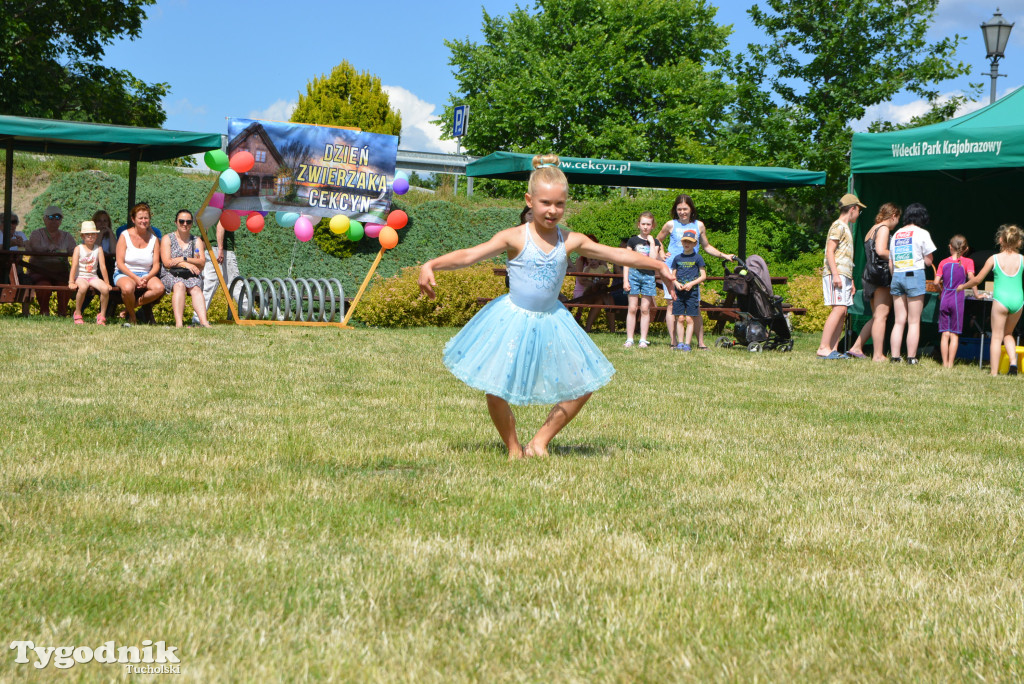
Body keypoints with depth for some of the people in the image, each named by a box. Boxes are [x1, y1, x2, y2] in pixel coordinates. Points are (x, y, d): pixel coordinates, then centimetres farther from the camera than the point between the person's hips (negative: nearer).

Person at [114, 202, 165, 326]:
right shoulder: (125, 236, -2)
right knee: (128, 287, -39)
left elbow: (156, 264, 3)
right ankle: (132, 317, -10)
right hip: (124, 274, -3)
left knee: (159, 288, -29)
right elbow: (120, 263, -8)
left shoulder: (153, 238, 8)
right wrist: (135, 278, -20)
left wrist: (147, 278, -17)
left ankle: (131, 306, -8)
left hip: (146, 275, 3)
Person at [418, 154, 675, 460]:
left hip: (551, 321, 4)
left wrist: (659, 265, 0)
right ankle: (513, 446, 17)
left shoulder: (571, 241, -2)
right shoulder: (515, 238, -12)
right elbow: (469, 256, -18)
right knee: (495, 390, -8)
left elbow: (619, 255, 2)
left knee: (583, 385, 3)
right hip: (513, 320, -4)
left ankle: (541, 439, 18)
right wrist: (431, 265, -31)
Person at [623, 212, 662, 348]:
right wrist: (625, 280, -4)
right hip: (634, 274, -1)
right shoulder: (633, 241, 6)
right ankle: (629, 339, 0)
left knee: (645, 309, -1)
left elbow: (653, 259, -8)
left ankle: (643, 339, 3)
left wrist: (652, 242, -5)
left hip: (649, 276, 1)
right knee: (632, 308, -2)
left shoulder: (655, 242, 8)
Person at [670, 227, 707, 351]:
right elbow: (673, 275, 14)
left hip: (692, 291, -3)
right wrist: (676, 283, -6)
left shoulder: (697, 258, 2)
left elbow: (703, 276, 0)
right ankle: (680, 342, 5)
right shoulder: (677, 258, 10)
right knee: (680, 318, 0)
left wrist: (691, 283, -13)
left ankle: (687, 343, -2)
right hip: (679, 291, 3)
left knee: (690, 319, -4)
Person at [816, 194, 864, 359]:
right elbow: (830, 252, -14)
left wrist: (851, 281, 26)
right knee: (839, 309, -17)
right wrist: (835, 274, -22)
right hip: (835, 274, -10)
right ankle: (823, 348, -20)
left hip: (843, 276, 10)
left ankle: (833, 349, 1)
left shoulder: (845, 227, 25)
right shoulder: (838, 226, -5)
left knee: (842, 312, 3)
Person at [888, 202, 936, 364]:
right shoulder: (922, 233, -3)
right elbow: (928, 261, -3)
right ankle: (911, 358, -2)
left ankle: (894, 357, 3)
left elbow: (890, 263, 13)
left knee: (899, 321, 8)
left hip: (897, 276, 5)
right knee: (914, 322, 0)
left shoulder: (896, 234, 13)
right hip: (915, 276, -5)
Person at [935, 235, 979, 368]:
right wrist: (976, 294, -5)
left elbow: (936, 281, 1)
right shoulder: (967, 262, -1)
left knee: (945, 334, 6)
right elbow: (971, 277, -14)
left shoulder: (943, 262, 6)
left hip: (944, 299, 2)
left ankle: (945, 363, 5)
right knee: (954, 334, 3)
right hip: (958, 299, -2)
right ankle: (950, 363, 1)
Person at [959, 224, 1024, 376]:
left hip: (1001, 299, -3)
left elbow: (977, 280, 6)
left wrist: (962, 286, 23)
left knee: (996, 336, 4)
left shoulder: (994, 259, 0)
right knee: (1008, 334, 23)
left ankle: (994, 372, 1)